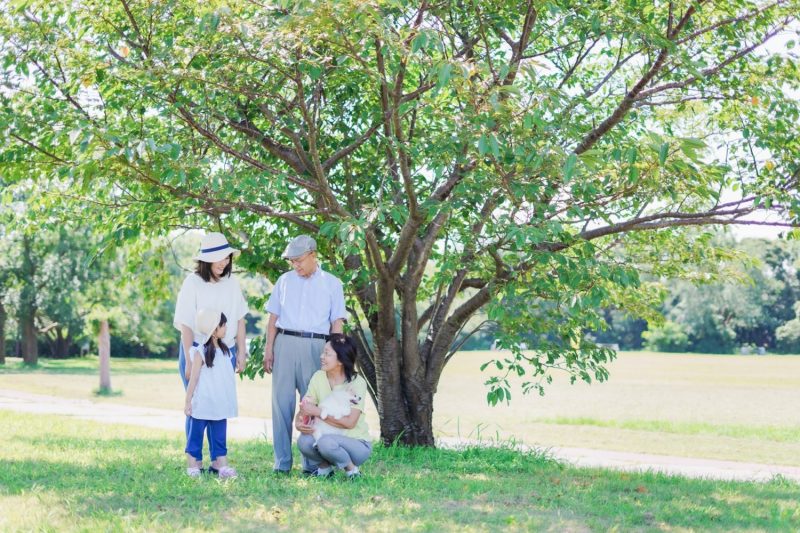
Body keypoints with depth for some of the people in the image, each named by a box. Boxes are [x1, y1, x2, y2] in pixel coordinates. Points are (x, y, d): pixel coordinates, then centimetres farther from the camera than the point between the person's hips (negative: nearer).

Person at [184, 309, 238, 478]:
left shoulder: (224, 350, 9)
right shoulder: (201, 352, -11)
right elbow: (193, 378, -9)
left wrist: (230, 401, 17)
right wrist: (188, 402, -8)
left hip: (220, 405, 6)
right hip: (202, 405, -6)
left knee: (219, 436, 6)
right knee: (196, 434, 3)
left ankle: (221, 465, 7)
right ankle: (193, 465, 10)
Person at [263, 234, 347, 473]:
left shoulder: (332, 284, 7)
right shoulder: (284, 281, 13)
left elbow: (337, 323, 4)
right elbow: (273, 317, 11)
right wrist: (268, 349, 2)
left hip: (315, 346, -2)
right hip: (285, 343, 2)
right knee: (282, 401, -1)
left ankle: (311, 462, 5)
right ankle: (281, 462, 2)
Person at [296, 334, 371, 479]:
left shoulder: (357, 383, -17)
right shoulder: (318, 377, -3)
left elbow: (349, 422, -25)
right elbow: (304, 409, -4)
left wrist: (316, 411, -26)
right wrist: (298, 423, -26)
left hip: (357, 444, -4)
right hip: (330, 436, 4)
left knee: (326, 442, -34)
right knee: (304, 441, -26)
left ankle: (352, 469, -6)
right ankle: (325, 467, 3)